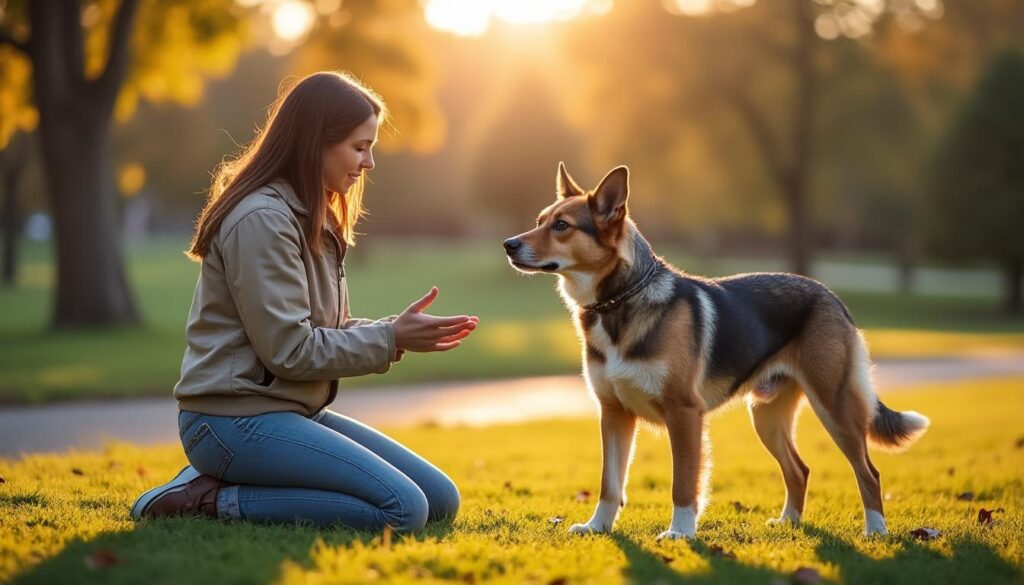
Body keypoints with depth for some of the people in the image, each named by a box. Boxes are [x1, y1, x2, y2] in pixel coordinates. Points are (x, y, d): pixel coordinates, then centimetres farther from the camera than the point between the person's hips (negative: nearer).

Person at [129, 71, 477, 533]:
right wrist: (390, 339, -12)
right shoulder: (261, 219, -16)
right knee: (403, 509, -20)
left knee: (441, 500, 4)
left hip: (292, 412, 10)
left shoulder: (313, 220, 15)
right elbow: (289, 350, -18)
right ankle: (215, 500, -11)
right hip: (237, 421, -10)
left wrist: (394, 331, -3)